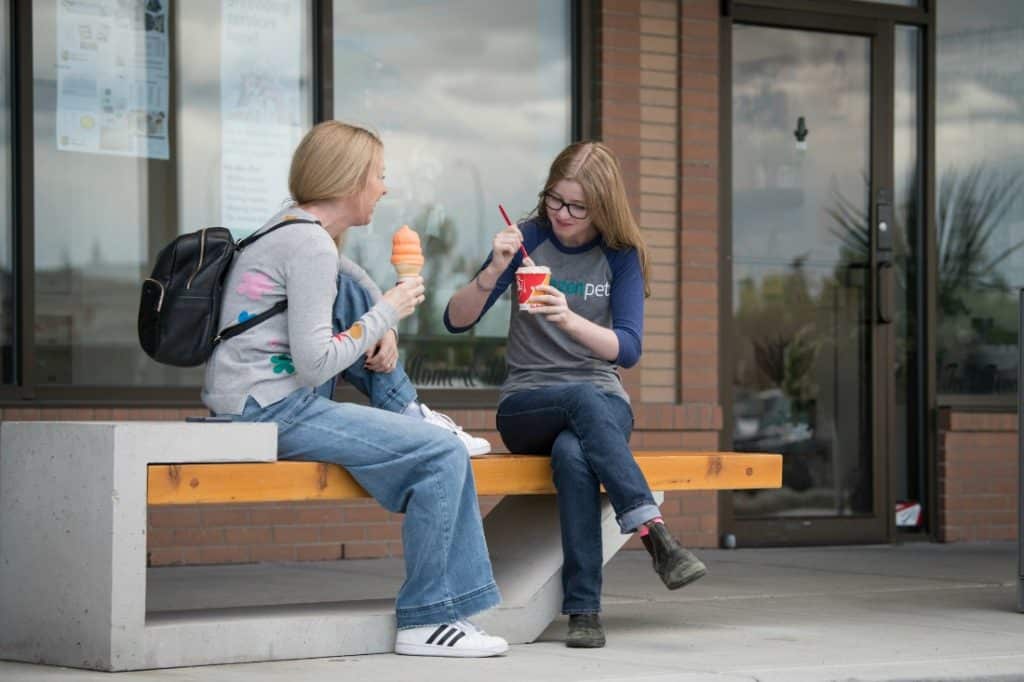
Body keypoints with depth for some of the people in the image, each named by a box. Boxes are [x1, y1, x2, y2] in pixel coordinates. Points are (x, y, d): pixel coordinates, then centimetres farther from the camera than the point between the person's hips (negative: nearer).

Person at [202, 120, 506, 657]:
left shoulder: (289, 227, 13)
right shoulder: (312, 245, -17)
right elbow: (315, 365, -22)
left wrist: (382, 329, 7)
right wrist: (387, 314, -10)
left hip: (250, 402, 10)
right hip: (271, 413, -10)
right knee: (444, 453, -12)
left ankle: (405, 410, 17)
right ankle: (426, 621, -8)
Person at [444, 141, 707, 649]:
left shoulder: (621, 255, 1)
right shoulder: (530, 240, 2)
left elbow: (627, 349, -12)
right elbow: (456, 321, -3)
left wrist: (570, 319, -30)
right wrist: (493, 270, -22)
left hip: (603, 404, 0)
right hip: (527, 406, 0)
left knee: (572, 453, -37)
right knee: (584, 397, -36)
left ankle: (583, 609, -39)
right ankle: (654, 534, -47)